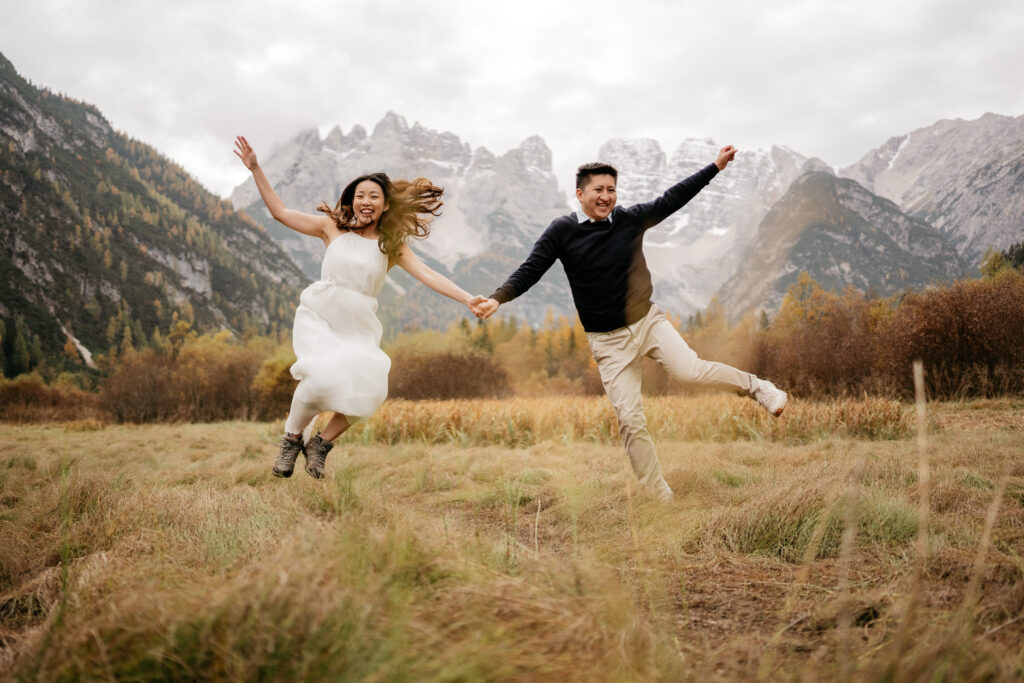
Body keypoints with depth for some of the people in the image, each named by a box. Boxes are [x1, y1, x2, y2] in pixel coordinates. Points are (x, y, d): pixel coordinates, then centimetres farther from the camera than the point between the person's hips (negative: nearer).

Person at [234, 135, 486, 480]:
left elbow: (427, 274, -3)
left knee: (368, 389, -22)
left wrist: (467, 299, -15)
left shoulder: (393, 246, 7)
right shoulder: (333, 227, 6)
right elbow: (280, 212, 9)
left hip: (358, 326, 1)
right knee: (323, 376, -28)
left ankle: (321, 443, 6)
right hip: (318, 316, -1)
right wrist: (255, 169, 3)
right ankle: (292, 438, 1)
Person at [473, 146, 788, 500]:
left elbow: (672, 198, 6)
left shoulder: (631, 219, -1)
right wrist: (498, 298, -23)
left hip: (648, 321, 1)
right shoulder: (562, 231, -6)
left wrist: (716, 166, 7)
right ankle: (659, 496, 10)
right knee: (630, 420, -3)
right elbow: (530, 270, -8)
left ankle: (756, 386, 3)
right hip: (608, 341, -1)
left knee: (690, 370, -24)